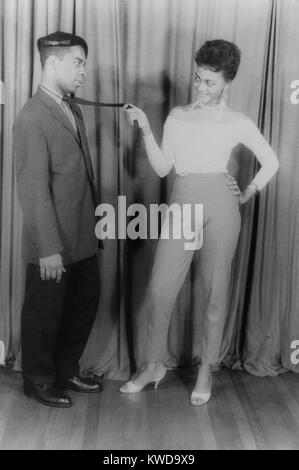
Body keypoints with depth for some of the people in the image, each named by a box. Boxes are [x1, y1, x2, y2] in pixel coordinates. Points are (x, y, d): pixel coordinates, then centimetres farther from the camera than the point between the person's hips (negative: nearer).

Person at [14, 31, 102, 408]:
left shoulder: (72, 110, 10)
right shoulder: (32, 118, -16)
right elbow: (34, 190, -20)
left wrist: (93, 224, 11)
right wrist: (49, 249, -20)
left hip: (82, 237, 9)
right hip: (54, 244, -8)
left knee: (85, 302, 19)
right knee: (45, 313, 10)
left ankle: (66, 370, 39)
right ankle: (39, 380, 32)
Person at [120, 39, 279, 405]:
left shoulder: (238, 123, 8)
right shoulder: (177, 116, 13)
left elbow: (271, 162, 16)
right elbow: (162, 168, 7)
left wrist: (248, 194, 7)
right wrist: (145, 130, -2)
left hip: (220, 204, -1)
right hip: (181, 204, 2)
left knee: (215, 292, 4)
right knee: (160, 288, -2)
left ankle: (206, 370, 20)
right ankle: (153, 365, 17)